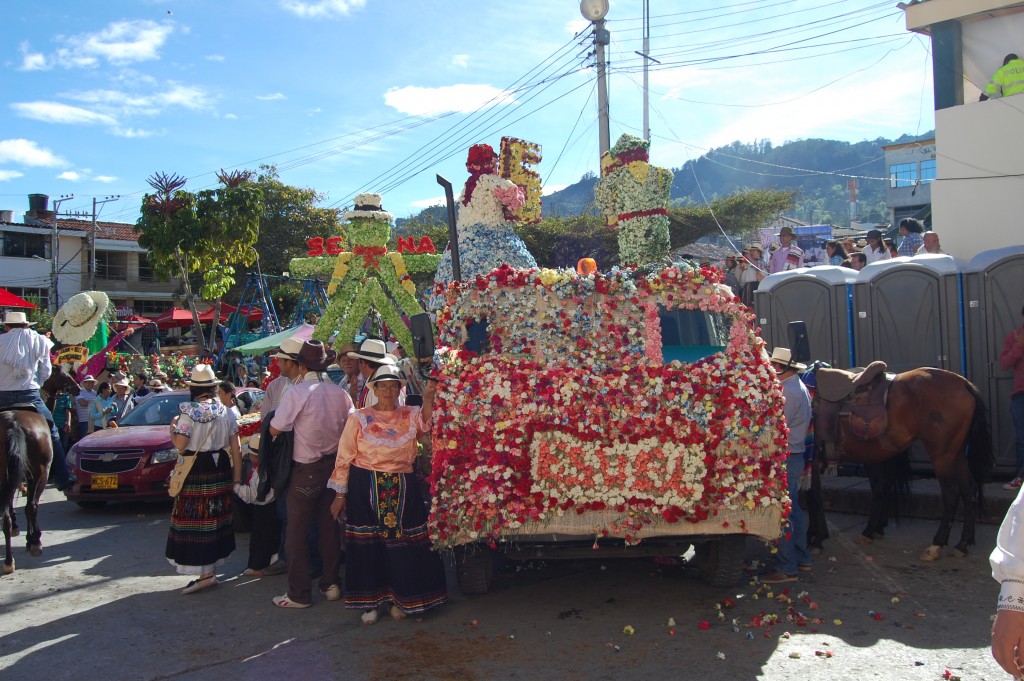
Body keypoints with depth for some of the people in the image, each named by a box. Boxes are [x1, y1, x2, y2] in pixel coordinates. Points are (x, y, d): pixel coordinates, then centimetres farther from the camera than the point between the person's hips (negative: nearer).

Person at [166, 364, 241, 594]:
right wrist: (237, 477, 9)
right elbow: (236, 448, 3)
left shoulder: (189, 411, -10)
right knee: (216, 518, 15)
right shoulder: (226, 412, 3)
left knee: (195, 521, 1)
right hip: (220, 470, 5)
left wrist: (172, 428, 6)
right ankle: (212, 564, 27)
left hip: (196, 473, -5)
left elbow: (180, 445, -14)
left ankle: (205, 573, -2)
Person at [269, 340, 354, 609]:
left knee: (297, 531, 5)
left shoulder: (297, 392, -15)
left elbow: (275, 429, -14)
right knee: (329, 526, 15)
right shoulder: (340, 393, -1)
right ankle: (331, 584, 23)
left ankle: (299, 594, 11)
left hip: (305, 469, -5)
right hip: (333, 465, 5)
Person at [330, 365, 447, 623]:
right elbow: (344, 457, 2)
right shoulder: (360, 418, 1)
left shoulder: (410, 416, 6)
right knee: (368, 545, 3)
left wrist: (428, 398, -32)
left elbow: (427, 423, -15)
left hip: (402, 490, 1)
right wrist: (340, 495, 0)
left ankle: (401, 599, 19)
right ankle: (371, 601, 18)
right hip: (366, 489, -1)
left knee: (403, 544, 2)